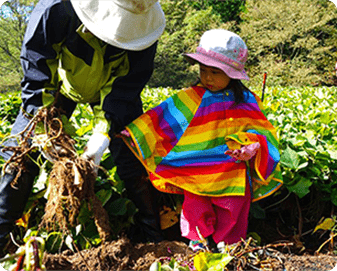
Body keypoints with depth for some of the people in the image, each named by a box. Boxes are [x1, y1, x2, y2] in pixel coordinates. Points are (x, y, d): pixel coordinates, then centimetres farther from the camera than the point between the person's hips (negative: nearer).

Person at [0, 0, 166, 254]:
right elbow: (36, 73, -27)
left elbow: (127, 85, -25)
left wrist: (103, 133, -35)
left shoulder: (142, 23, -32)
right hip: (60, 83, -1)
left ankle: (154, 237, 10)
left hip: (112, 86, 1)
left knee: (132, 156, -7)